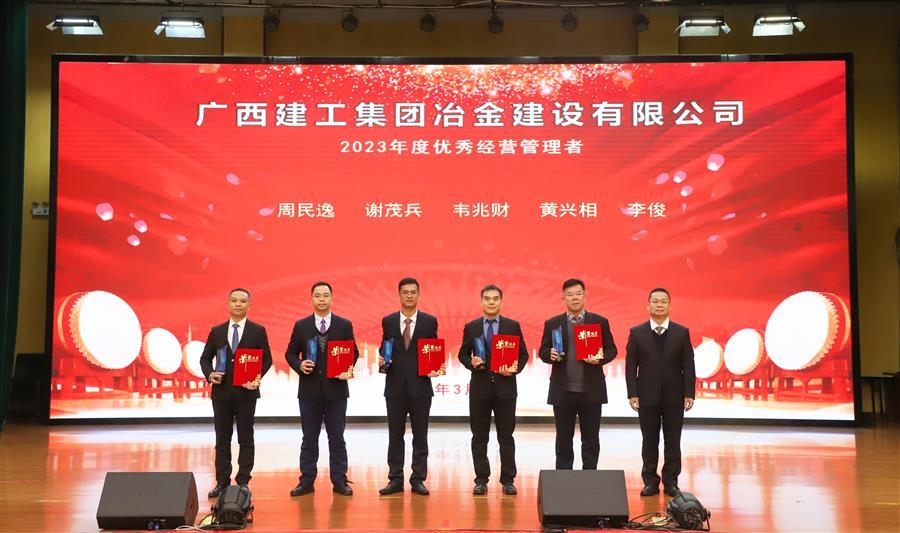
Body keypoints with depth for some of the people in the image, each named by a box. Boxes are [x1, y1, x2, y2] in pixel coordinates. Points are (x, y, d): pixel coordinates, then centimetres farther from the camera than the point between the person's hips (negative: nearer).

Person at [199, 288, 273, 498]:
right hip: (221, 392, 2)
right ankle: (222, 482, 13)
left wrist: (257, 377, -14)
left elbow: (267, 359, 1)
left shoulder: (258, 331, 2)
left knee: (246, 439, 3)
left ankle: (243, 482, 9)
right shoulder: (216, 331, 9)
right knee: (222, 439, 6)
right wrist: (209, 374, -8)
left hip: (246, 392, -2)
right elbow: (205, 358, 11)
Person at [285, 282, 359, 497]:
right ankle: (306, 481, 13)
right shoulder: (301, 326, 5)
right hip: (309, 390, 1)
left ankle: (339, 481, 10)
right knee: (309, 439, 7)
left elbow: (353, 352, 5)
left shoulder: (344, 325, 4)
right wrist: (299, 365, -12)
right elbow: (290, 353, 8)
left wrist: (348, 368, -13)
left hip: (336, 389, 0)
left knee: (337, 438, 4)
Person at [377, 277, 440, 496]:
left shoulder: (430, 321, 3)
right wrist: (382, 360, -10)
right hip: (395, 387, 1)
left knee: (420, 436, 4)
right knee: (395, 435, 6)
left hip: (420, 386, -1)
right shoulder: (388, 321, 7)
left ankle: (418, 480, 11)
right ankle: (395, 480, 13)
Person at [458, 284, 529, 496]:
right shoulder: (471, 327, 6)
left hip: (505, 387, -1)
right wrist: (471, 363, -11)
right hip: (480, 387, 1)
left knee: (506, 436, 3)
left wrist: (516, 368, -12)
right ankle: (481, 480, 12)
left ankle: (508, 480, 9)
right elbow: (463, 353, 9)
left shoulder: (513, 326, 4)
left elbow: (523, 354, 5)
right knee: (479, 437, 5)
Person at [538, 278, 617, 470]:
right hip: (563, 391, 0)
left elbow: (611, 349, 6)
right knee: (563, 439, 7)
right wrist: (551, 355, -15)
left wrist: (600, 359, -14)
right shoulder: (552, 324, 6)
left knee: (591, 439, 5)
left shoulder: (600, 322, 5)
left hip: (591, 391, 0)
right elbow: (543, 351, 8)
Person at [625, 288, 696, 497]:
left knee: (673, 442, 4)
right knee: (650, 441, 5)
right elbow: (630, 366, 1)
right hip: (647, 397, 0)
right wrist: (632, 394, -6)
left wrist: (689, 394, -4)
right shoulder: (637, 333, 2)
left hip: (674, 397, 1)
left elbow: (688, 366, 2)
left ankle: (671, 482, 13)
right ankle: (650, 482, 12)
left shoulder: (682, 332, 4)